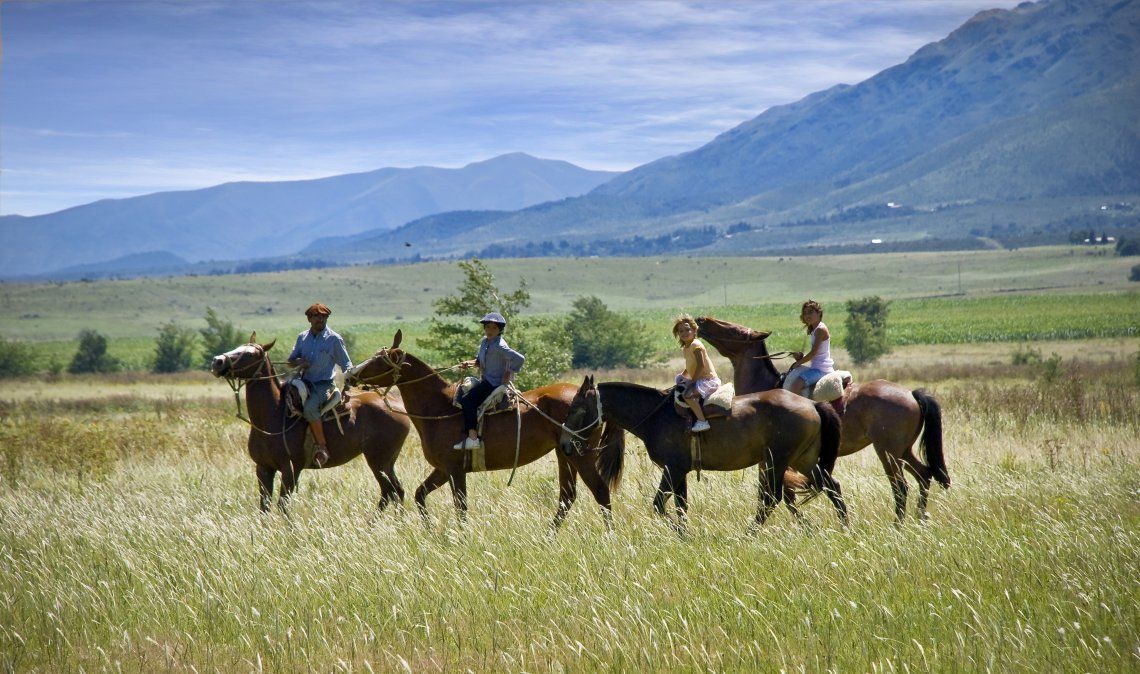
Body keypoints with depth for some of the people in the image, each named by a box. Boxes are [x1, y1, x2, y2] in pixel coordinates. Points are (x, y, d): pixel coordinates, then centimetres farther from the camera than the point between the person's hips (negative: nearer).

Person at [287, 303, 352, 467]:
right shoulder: (302, 337, 11)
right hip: (304, 382, 6)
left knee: (309, 407, -33)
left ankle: (322, 447, -24)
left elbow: (346, 365, -1)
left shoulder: (334, 339, -3)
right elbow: (291, 360, 17)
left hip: (324, 384, -6)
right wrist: (300, 362, -7)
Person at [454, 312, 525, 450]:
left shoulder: (499, 346, -20)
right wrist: (470, 363, 3)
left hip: (495, 383, -10)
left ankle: (473, 438, -26)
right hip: (485, 380, 10)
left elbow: (519, 358, -25)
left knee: (467, 400, -22)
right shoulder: (484, 341, 9)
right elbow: (480, 360, 24)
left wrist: (508, 375, -17)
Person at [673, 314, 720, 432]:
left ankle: (702, 421, -29)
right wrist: (682, 375, 10)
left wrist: (692, 381, -19)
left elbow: (701, 365, -23)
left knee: (687, 394, -29)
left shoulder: (695, 345, -16)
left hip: (708, 380, -11)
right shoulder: (685, 348, 14)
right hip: (699, 380, 11)